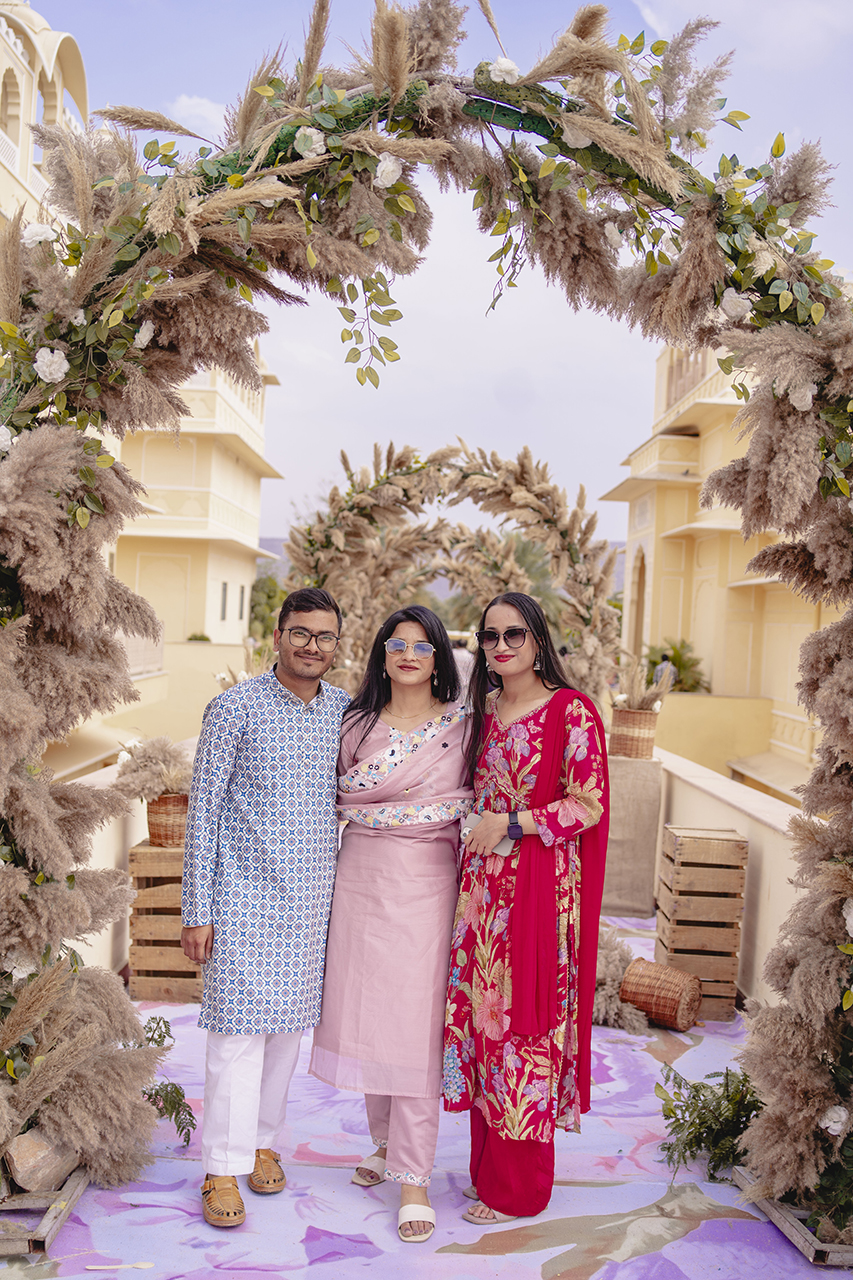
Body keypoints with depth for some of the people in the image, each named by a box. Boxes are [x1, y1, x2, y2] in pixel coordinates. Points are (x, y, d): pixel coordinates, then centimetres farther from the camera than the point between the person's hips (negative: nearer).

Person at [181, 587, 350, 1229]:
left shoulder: (347, 710, 5)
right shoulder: (234, 707, -6)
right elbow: (203, 809, -5)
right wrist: (197, 909, -7)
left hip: (314, 898, 4)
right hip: (245, 892, -4)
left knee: (290, 1020, 12)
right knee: (239, 1023, -2)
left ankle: (264, 1140, 30)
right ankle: (224, 1166, 13)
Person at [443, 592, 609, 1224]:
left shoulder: (572, 711, -8)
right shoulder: (486, 708, 11)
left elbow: (590, 806, -11)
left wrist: (515, 824, -15)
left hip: (539, 888, -6)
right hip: (483, 884, 6)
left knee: (523, 1020, 1)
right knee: (481, 1013, 10)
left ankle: (518, 1188, 18)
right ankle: (488, 1165, 27)